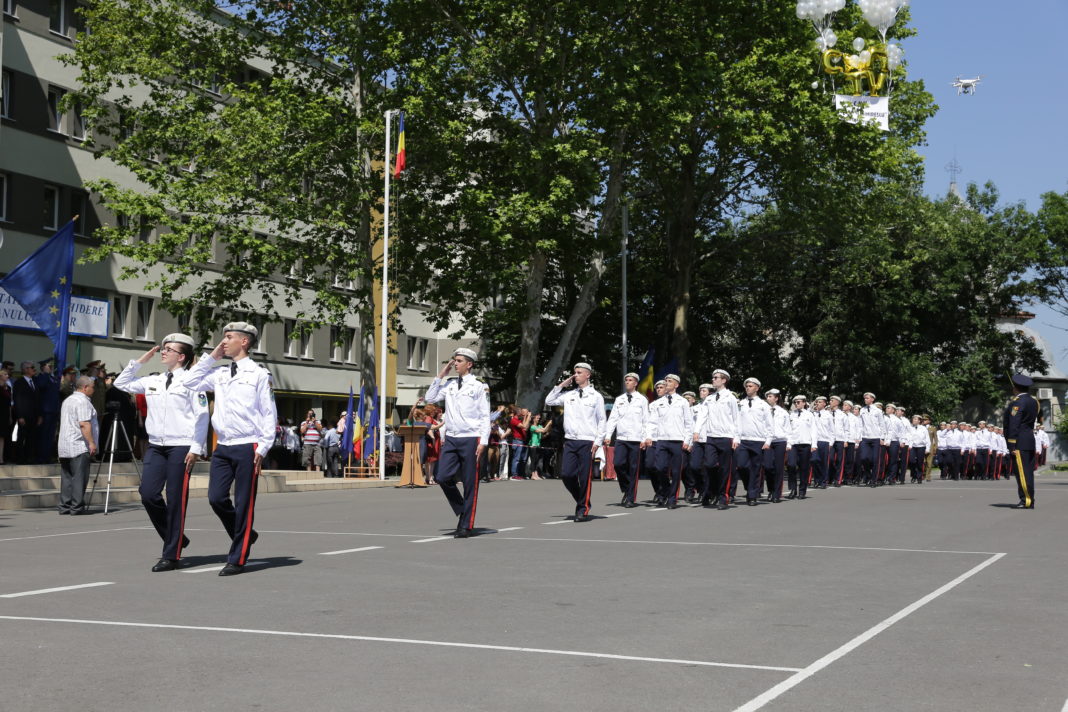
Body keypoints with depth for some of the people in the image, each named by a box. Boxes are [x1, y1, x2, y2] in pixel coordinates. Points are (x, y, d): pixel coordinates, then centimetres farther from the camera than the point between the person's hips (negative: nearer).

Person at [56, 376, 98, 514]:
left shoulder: (67, 400, 20)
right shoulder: (83, 401, -11)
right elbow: (84, 424, -20)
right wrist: (91, 442, -19)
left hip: (64, 446, 9)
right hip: (79, 446, -9)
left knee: (66, 477, 9)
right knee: (79, 477, -7)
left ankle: (65, 507, 9)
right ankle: (77, 507, -8)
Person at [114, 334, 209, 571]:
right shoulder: (153, 381, 15)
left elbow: (202, 416, -7)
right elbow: (121, 383, 26)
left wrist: (196, 449, -13)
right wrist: (140, 361, 16)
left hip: (181, 448, -6)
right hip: (156, 447, 6)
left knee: (176, 500, -3)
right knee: (148, 494, -3)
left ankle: (171, 555, 5)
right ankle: (175, 539, 18)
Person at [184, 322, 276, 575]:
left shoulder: (258, 374, -2)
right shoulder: (219, 374, 14)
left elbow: (269, 414, -3)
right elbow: (191, 382, 17)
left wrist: (263, 448, -10)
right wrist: (211, 356, 11)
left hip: (247, 448, -5)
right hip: (223, 447, 6)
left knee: (244, 504, -1)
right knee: (216, 498, -2)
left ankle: (237, 559, 8)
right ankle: (244, 535, 22)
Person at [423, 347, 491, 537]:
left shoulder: (478, 386, -2)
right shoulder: (449, 385, 12)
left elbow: (485, 416, -4)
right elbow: (430, 398, 10)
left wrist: (483, 442, -11)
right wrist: (440, 376, 6)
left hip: (470, 439, -5)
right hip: (451, 438, 5)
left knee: (470, 483, 1)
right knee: (442, 477, -5)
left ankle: (466, 525, 10)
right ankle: (461, 510, 19)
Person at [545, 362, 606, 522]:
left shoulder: (595, 396, 2)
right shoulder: (569, 395, 12)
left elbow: (602, 420, 2)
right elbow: (549, 401, 13)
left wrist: (597, 441, -5)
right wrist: (561, 385, 8)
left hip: (587, 442, -4)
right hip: (570, 441, 4)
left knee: (585, 477, -3)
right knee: (566, 474, -2)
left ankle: (583, 509, 8)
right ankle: (580, 501, 20)